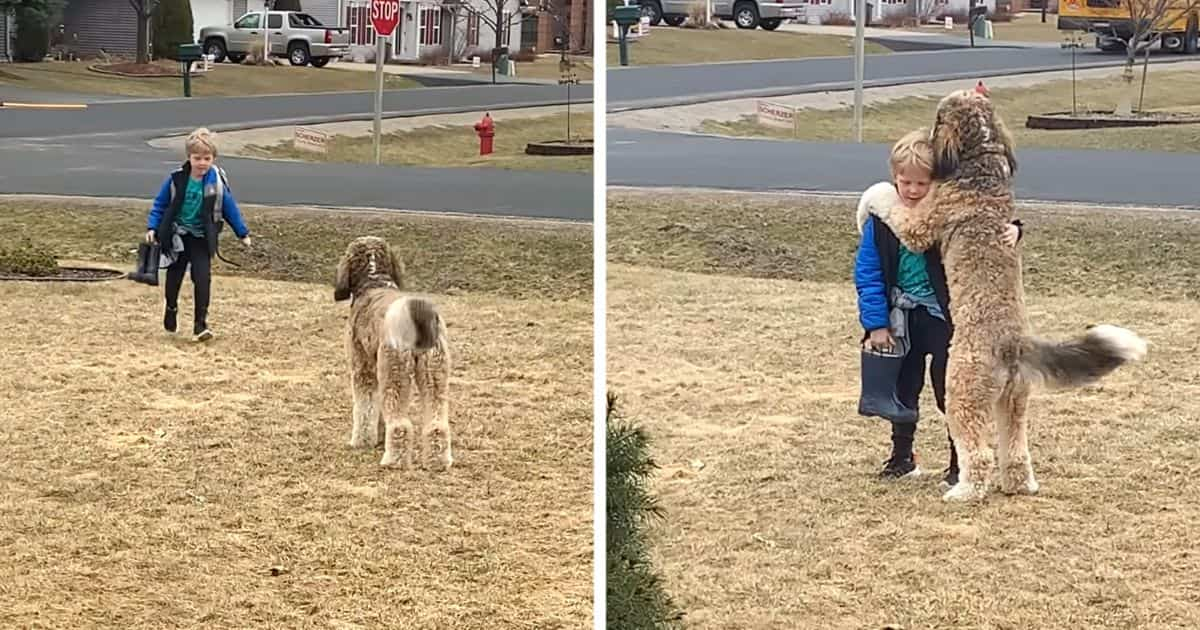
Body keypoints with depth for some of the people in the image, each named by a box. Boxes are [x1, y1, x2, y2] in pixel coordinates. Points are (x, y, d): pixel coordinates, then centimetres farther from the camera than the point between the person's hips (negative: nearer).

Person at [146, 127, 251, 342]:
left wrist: (243, 233, 4)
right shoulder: (177, 179, -10)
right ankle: (171, 309, 39)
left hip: (202, 238, -1)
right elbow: (160, 204, 0)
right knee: (174, 277, 13)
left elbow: (230, 209, 0)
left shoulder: (217, 182, -10)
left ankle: (200, 323, -6)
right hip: (177, 236, 1)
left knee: (202, 279, -12)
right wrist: (152, 228, -5)